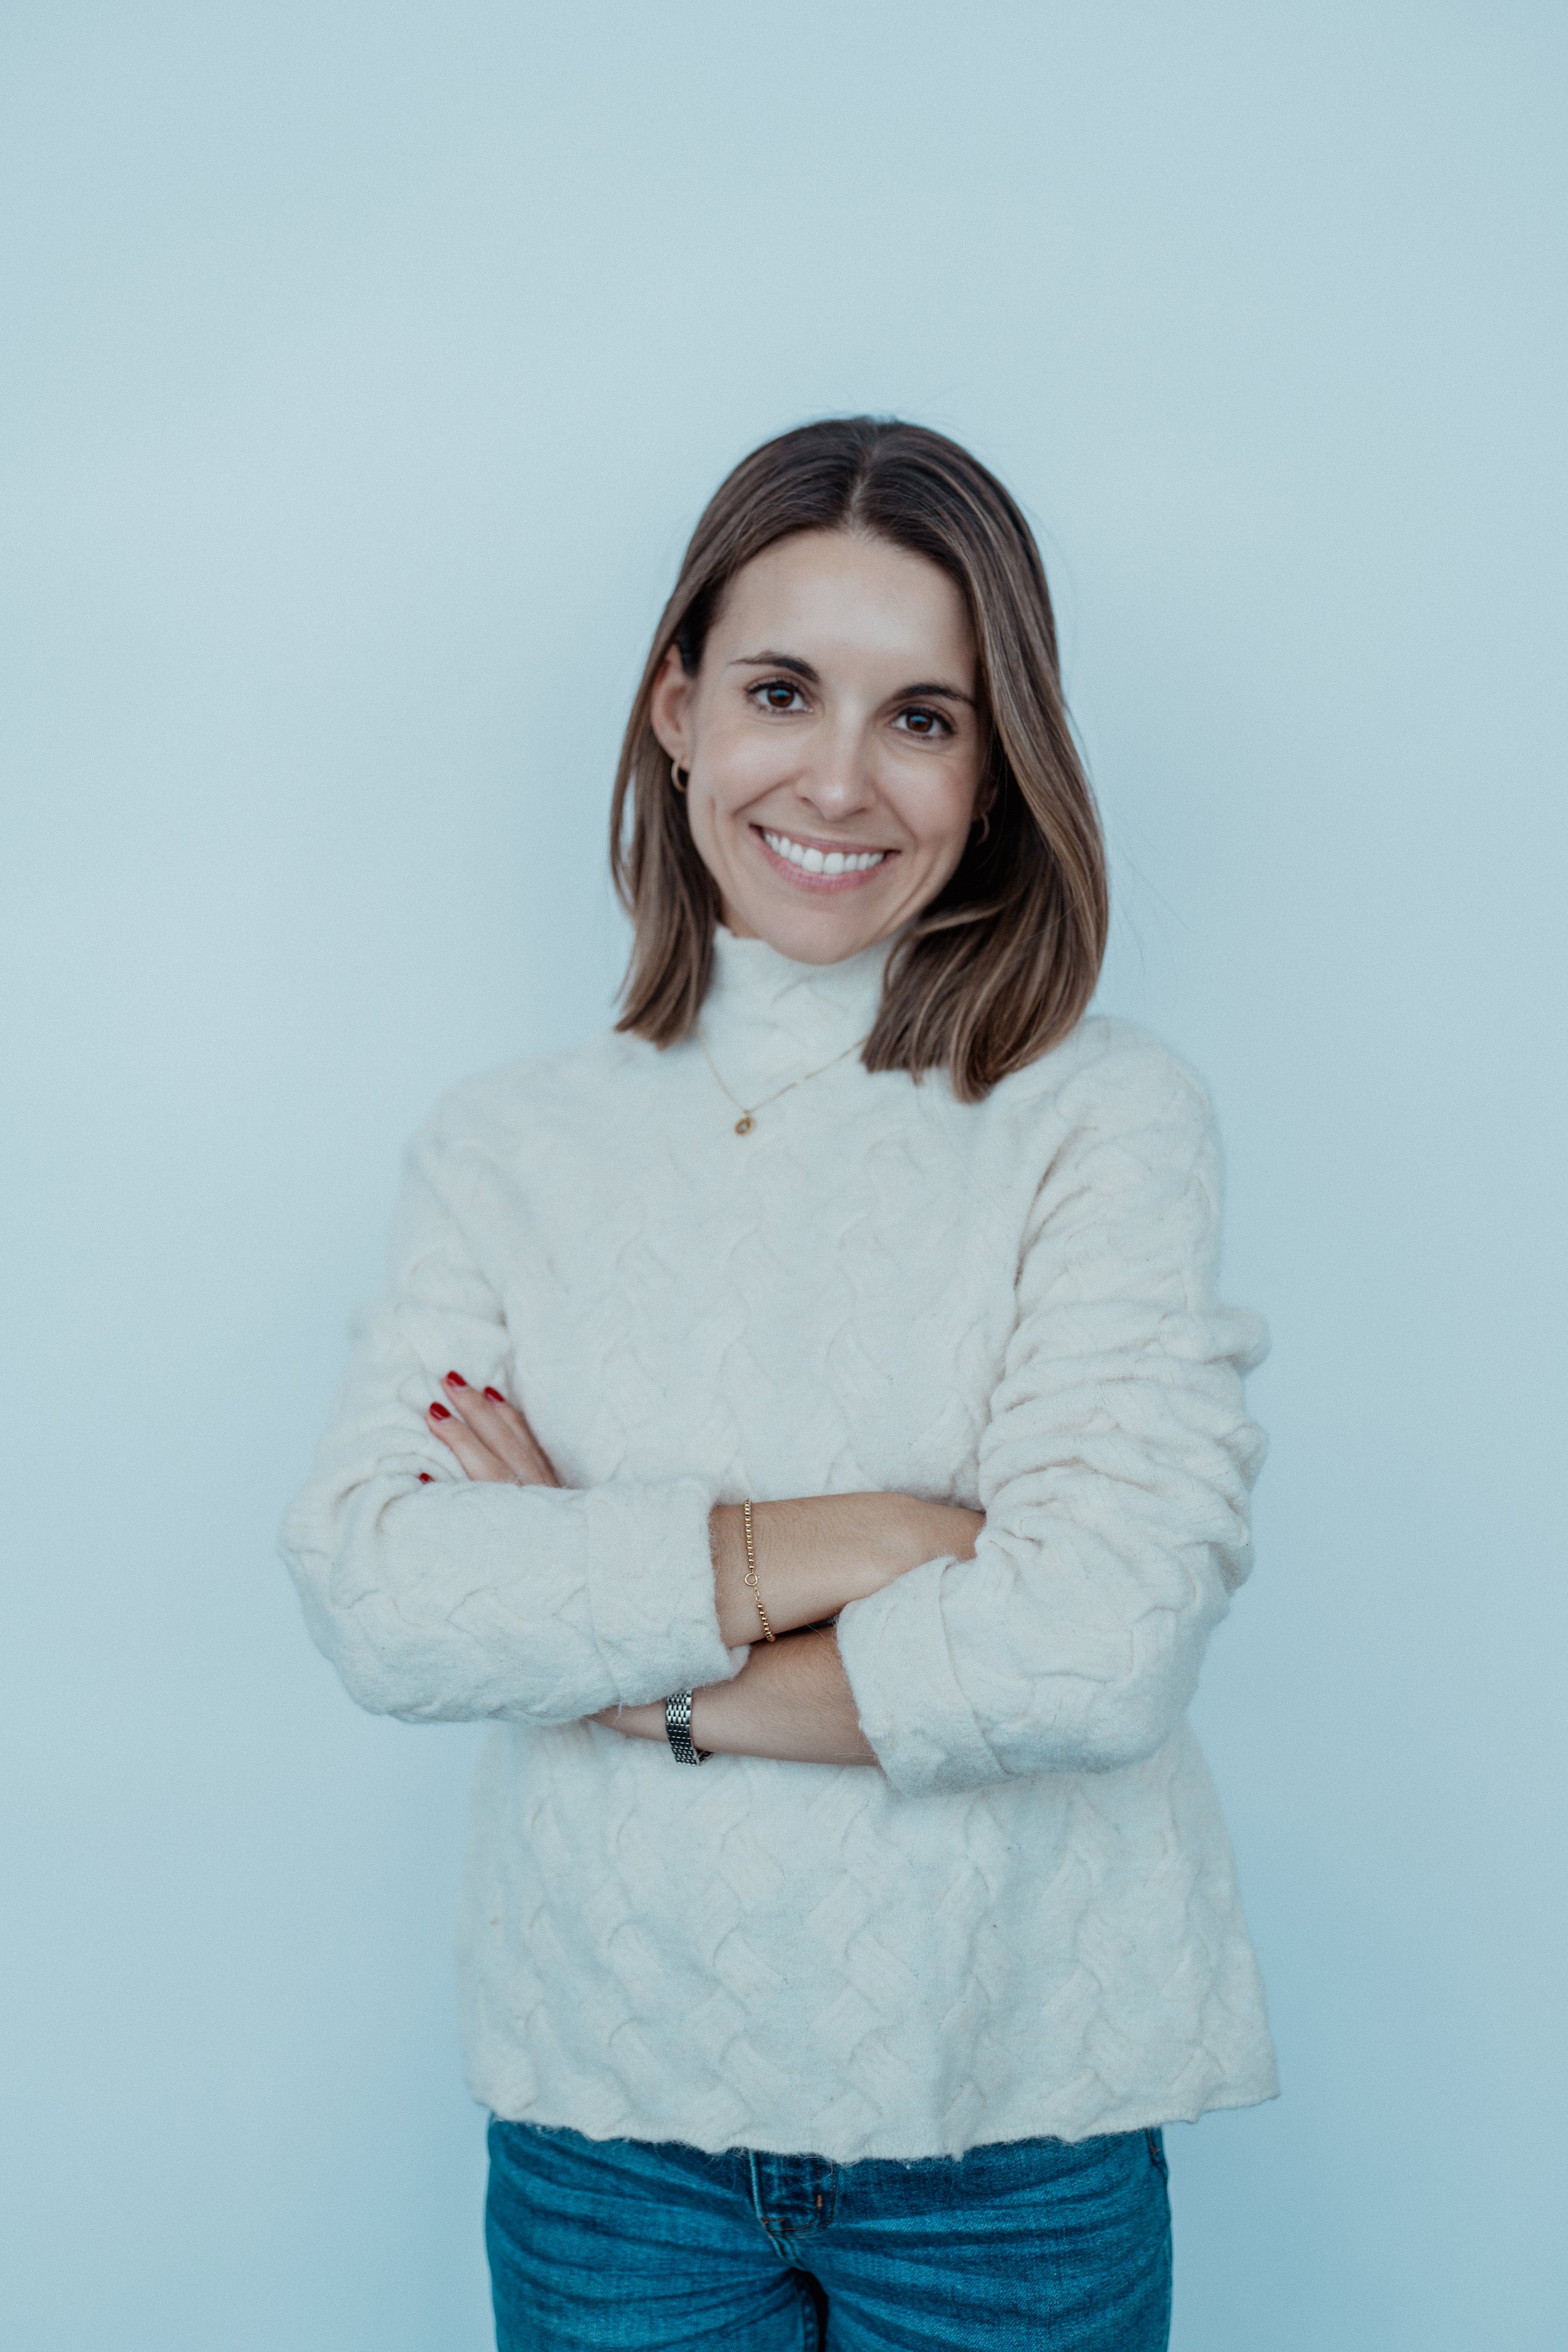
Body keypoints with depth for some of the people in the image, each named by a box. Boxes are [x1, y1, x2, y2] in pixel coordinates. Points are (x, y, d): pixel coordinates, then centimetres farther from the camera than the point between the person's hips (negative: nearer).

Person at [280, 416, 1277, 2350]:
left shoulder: (1107, 1117, -8)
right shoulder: (508, 1147, 1)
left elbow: (1099, 1648, -19)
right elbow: (368, 1593, -11)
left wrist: (609, 1641, -13)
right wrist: (796, 1549, -20)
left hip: (1005, 2136, -1)